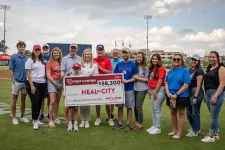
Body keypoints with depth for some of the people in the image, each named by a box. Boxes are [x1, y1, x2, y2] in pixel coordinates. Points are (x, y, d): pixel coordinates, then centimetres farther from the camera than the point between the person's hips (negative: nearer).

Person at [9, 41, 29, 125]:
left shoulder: (27, 58, 6)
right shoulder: (14, 57, -4)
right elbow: (11, 70, -5)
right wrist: (13, 81, -12)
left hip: (25, 82, 3)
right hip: (17, 82, -3)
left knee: (23, 100, 11)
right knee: (14, 100, 4)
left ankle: (22, 116, 22)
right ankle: (14, 118, 13)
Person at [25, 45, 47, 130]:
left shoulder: (42, 61, 16)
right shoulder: (30, 60, -1)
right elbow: (28, 74, -8)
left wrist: (46, 83, 8)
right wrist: (32, 85, -15)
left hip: (42, 83, 6)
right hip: (33, 83, -6)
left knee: (40, 102, 8)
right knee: (35, 102, -9)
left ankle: (36, 119, 20)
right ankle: (35, 121, -3)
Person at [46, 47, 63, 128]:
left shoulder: (61, 62, 9)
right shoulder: (49, 62, -4)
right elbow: (48, 76, -8)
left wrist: (61, 83, 0)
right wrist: (56, 84, -11)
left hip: (60, 82, 5)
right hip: (52, 82, -5)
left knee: (57, 101, 11)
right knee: (52, 102, -11)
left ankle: (55, 118, 23)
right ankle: (50, 120, -5)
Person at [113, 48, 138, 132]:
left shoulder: (133, 65, -1)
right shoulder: (118, 64, 9)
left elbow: (135, 77, -4)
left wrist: (127, 81, -18)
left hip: (129, 89, -3)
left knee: (129, 107, 3)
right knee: (120, 106, 9)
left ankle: (128, 124, 12)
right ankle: (120, 123, 20)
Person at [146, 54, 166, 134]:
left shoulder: (161, 69, -9)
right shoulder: (152, 69, 15)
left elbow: (160, 81, -14)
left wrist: (155, 92, -14)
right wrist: (149, 90, 10)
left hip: (159, 90, -8)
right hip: (152, 90, 8)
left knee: (157, 110, -5)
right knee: (153, 109, 13)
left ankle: (158, 128, 3)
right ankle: (154, 126, 23)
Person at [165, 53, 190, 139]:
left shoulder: (184, 71, -8)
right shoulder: (170, 72, 9)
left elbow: (186, 85, -14)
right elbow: (166, 83, 9)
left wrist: (176, 94, -19)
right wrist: (168, 92, -9)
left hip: (181, 96, -6)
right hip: (171, 96, 6)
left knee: (181, 114, 5)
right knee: (173, 113, 15)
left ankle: (179, 133, 15)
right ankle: (174, 130, 30)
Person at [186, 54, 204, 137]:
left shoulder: (199, 71, -11)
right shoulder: (190, 70, 13)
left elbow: (198, 85, -16)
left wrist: (195, 97, -19)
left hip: (196, 92, -8)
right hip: (189, 92, 8)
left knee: (195, 112, 2)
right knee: (188, 112, 15)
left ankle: (196, 131, 16)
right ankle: (194, 127, 34)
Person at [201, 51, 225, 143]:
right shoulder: (209, 68, 14)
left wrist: (215, 96, -19)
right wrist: (206, 95, 13)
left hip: (217, 92, -7)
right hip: (208, 92, 7)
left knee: (214, 115, -3)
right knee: (214, 115, 14)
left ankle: (211, 136, 6)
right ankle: (216, 134, 23)